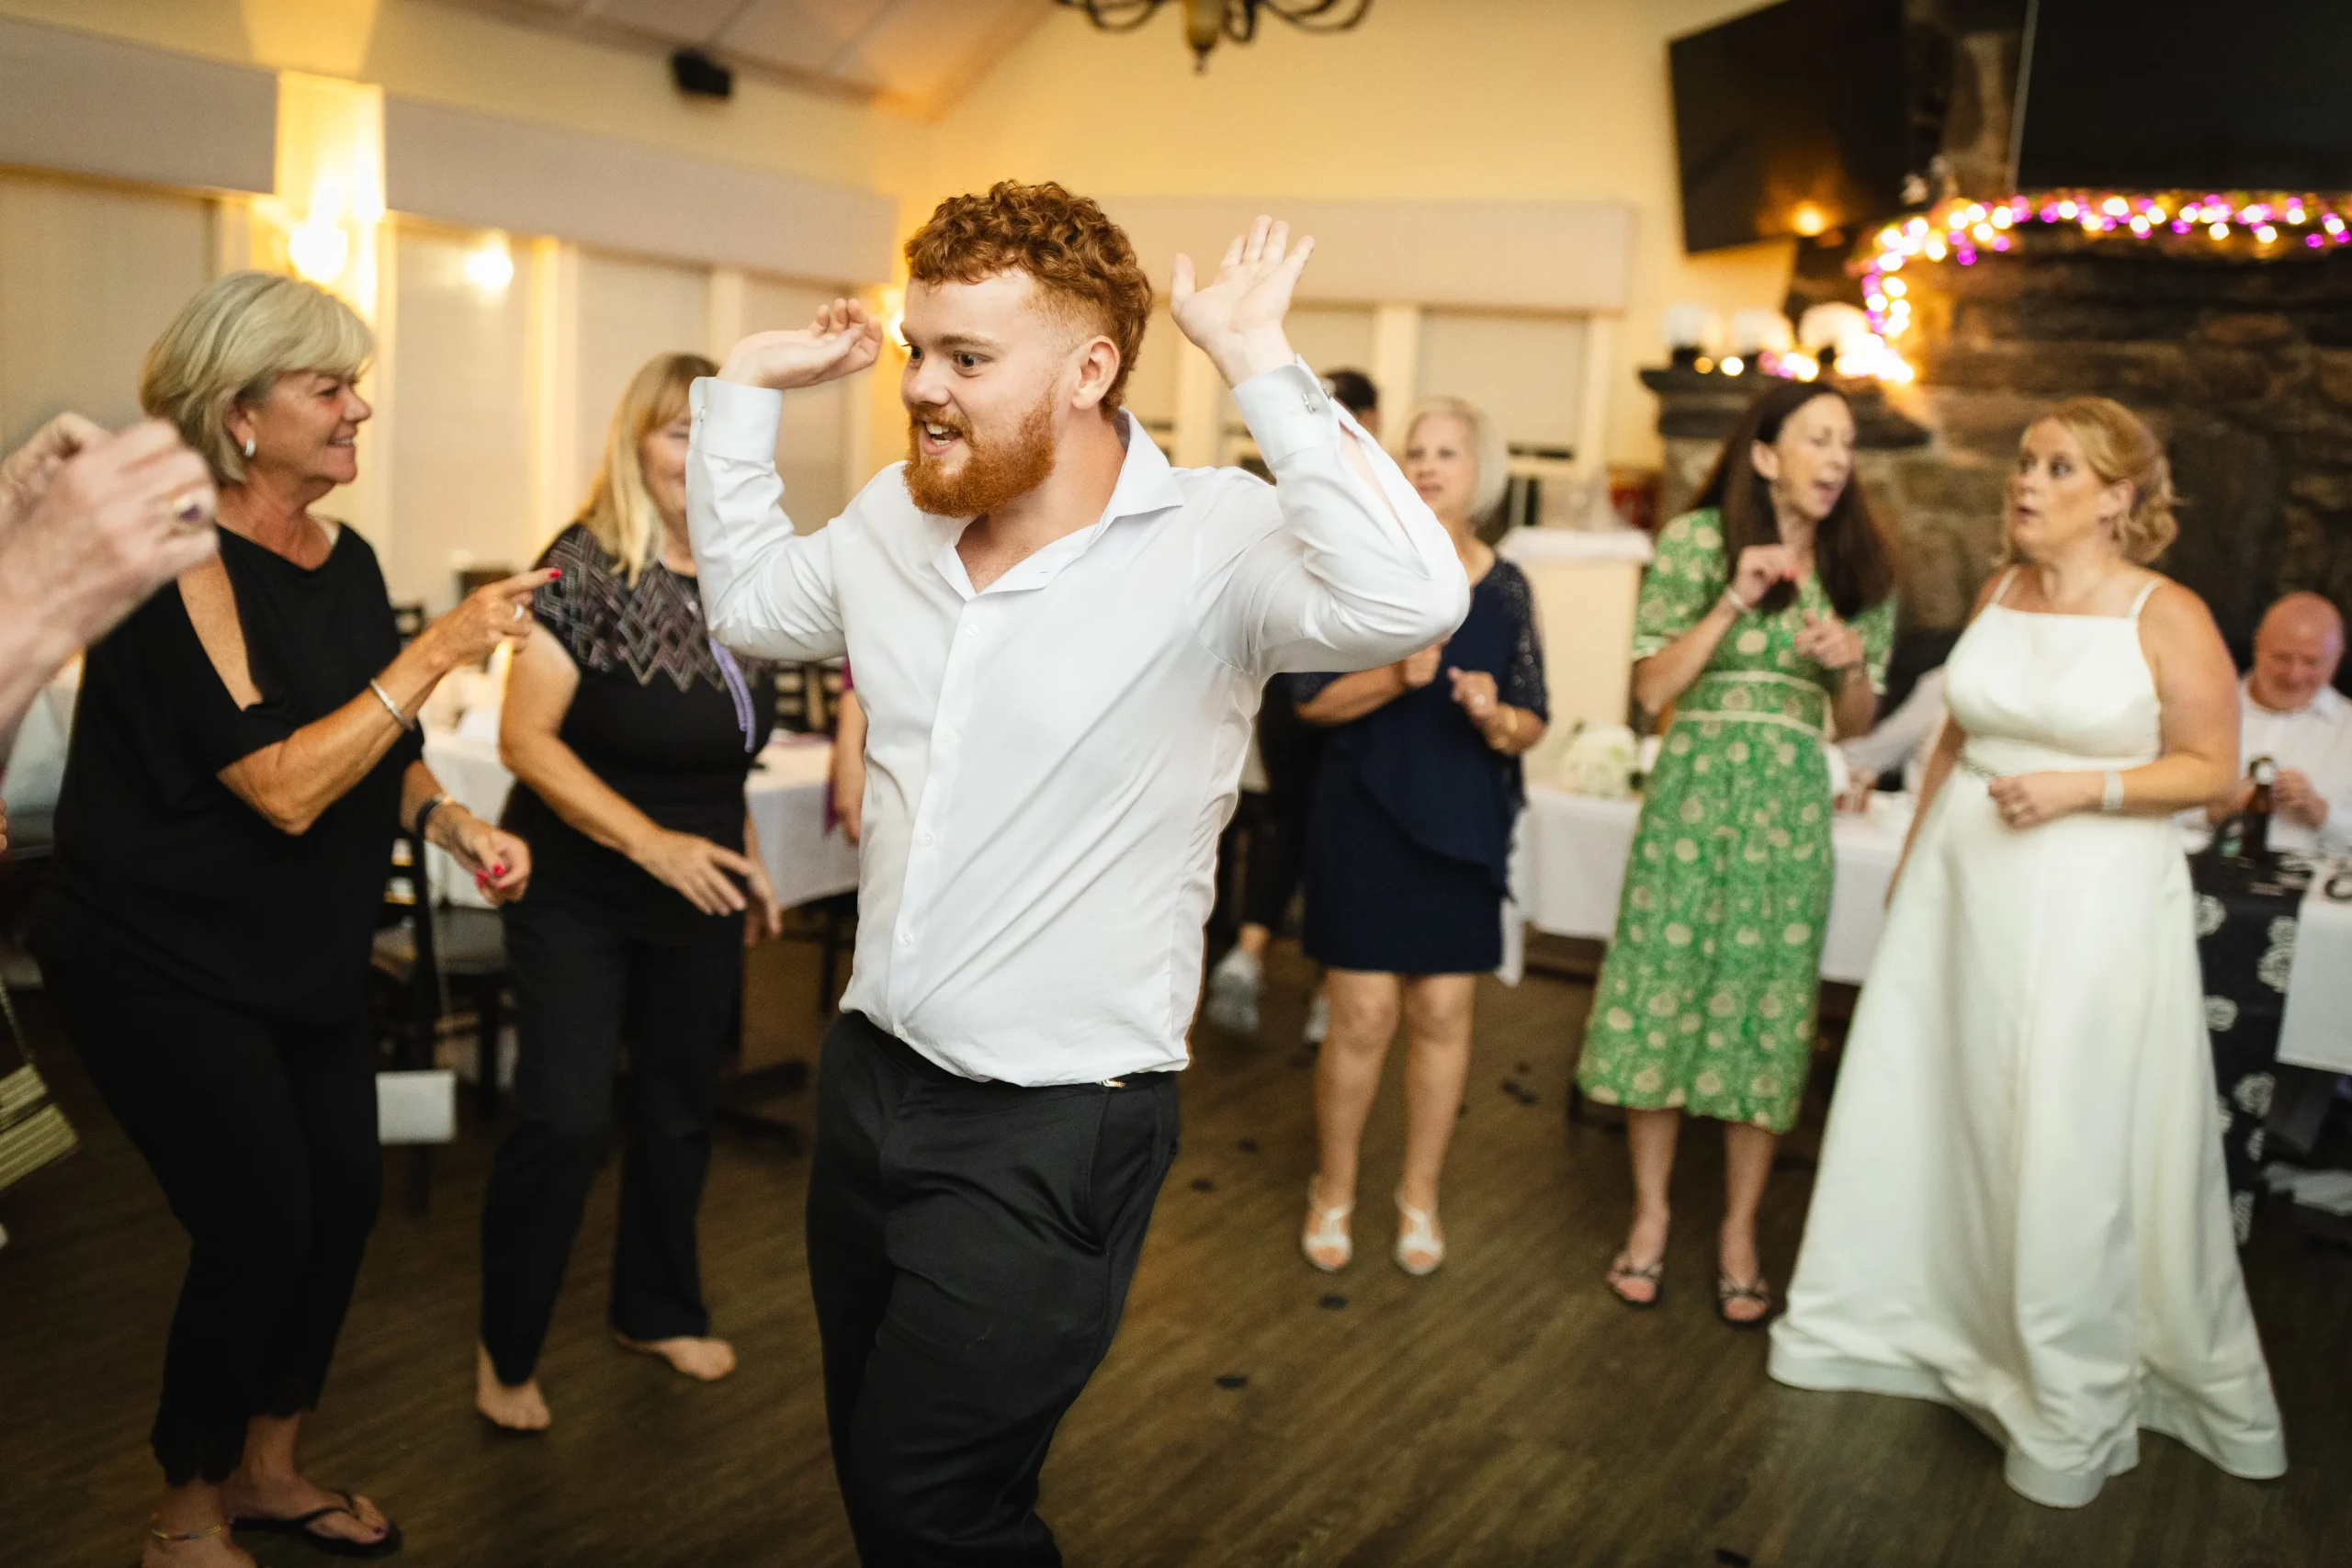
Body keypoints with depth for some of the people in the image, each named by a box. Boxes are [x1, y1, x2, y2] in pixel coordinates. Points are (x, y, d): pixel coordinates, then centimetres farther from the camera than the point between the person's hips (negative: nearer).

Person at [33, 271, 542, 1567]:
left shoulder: (347, 558, 3)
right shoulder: (183, 569, -21)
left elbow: (375, 747, 15)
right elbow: (283, 787, -28)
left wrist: (451, 822, -3)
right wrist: (436, 651, -28)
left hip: (305, 955, 7)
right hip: (164, 959, -7)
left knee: (342, 1202, 8)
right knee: (260, 1224, -6)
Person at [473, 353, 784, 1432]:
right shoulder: (585, 569, -16)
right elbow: (525, 736, -21)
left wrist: (745, 859, 15)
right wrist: (651, 841, -27)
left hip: (694, 898, 6)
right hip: (579, 897, -6)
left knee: (681, 1109, 16)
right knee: (562, 1120, -9)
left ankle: (656, 1311, 36)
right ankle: (507, 1351, 12)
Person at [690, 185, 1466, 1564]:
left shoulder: (1209, 546, -18)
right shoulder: (893, 525, 2)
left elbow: (1410, 600, -37)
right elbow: (746, 599, 21)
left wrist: (1260, 361, -33)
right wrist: (750, 387, 12)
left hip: (1056, 1130, -7)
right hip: (873, 1076, 7)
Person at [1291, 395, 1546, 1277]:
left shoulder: (1505, 588, 4)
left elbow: (1533, 724, 5)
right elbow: (1312, 698, -6)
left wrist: (1495, 717, -16)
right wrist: (1397, 677, -20)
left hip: (1462, 829, 2)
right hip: (1364, 819, -2)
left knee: (1443, 1015, 6)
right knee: (1363, 1015, -2)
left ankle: (1420, 1195, 24)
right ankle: (1333, 1189, 19)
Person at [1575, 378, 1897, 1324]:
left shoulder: (1862, 570, 8)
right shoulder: (1696, 541, 0)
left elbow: (1856, 724, 12)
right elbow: (1652, 688, -4)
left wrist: (1849, 662, -8)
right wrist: (1733, 602, -14)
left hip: (1791, 804, 2)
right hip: (1695, 790, -2)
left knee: (1767, 1014, 4)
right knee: (1664, 995, 0)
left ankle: (1738, 1235, 17)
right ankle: (1650, 1215, 17)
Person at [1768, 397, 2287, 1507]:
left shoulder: (2168, 617, -9)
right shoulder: (1999, 595, 6)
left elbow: (2213, 767, -7)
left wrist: (2086, 787, -20)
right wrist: (1911, 853, 17)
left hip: (2090, 901, -5)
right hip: (1962, 883, 5)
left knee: (2069, 1148, -2)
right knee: (1927, 1108, 12)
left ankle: (2069, 1408, 13)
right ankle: (1897, 1313, 31)